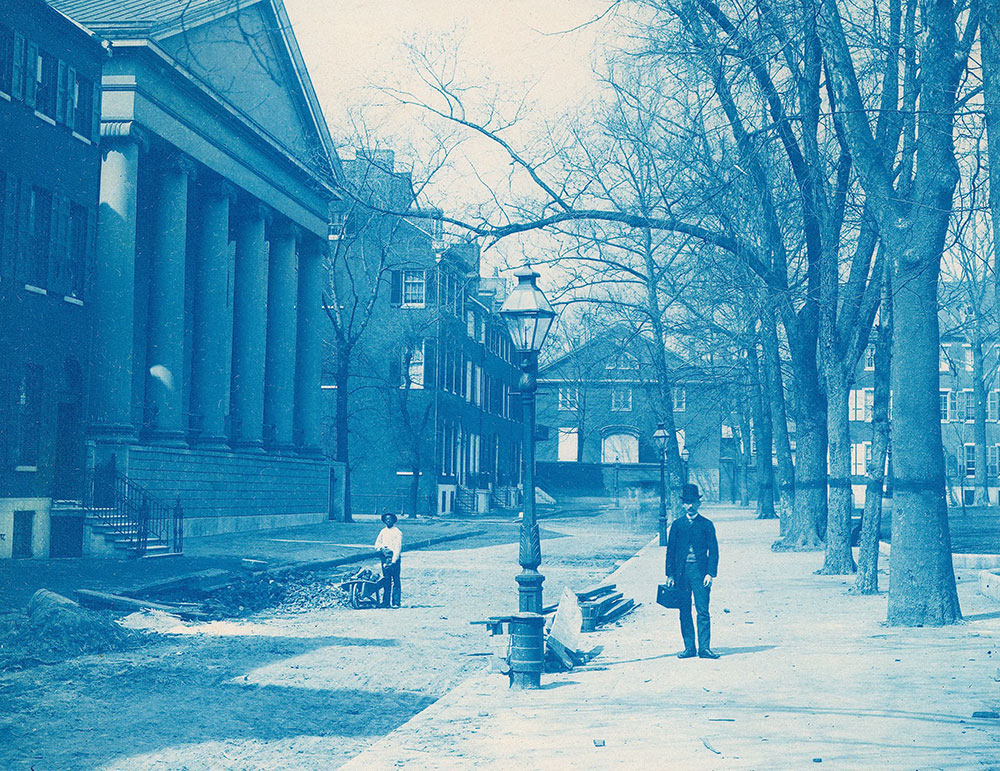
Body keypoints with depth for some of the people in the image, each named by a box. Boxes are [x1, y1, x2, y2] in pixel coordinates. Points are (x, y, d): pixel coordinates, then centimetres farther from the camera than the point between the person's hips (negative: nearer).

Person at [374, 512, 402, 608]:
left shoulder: (397, 532, -2)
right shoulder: (383, 531, 16)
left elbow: (398, 548, -8)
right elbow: (377, 544, 17)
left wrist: (393, 561, -16)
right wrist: (380, 548, -6)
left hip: (393, 557, -5)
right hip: (384, 557, 5)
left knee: (395, 581, -6)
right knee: (386, 581, 6)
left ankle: (396, 602, -6)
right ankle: (386, 602, 9)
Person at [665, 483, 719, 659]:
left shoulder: (706, 524, 5)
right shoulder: (677, 524, 11)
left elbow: (713, 550, 3)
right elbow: (670, 550, 10)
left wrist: (710, 573, -7)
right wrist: (670, 574, 3)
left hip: (700, 571, -2)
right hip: (681, 572, 2)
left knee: (703, 611, -6)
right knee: (685, 612, 4)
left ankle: (704, 648, -3)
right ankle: (689, 647, 10)